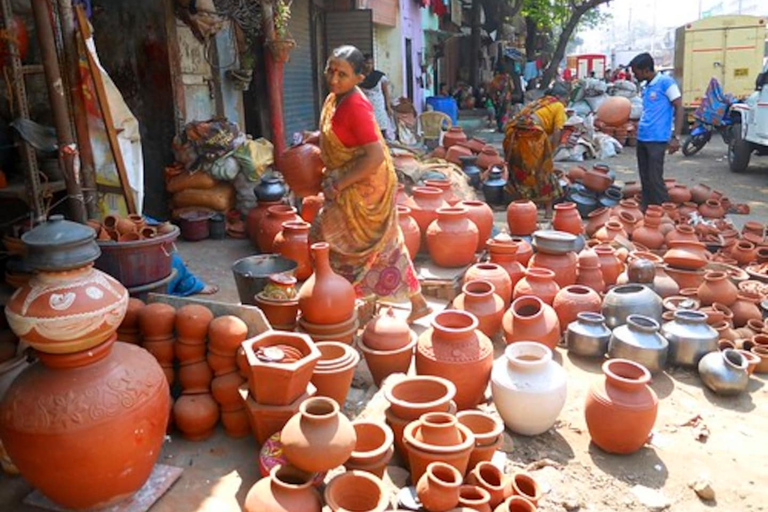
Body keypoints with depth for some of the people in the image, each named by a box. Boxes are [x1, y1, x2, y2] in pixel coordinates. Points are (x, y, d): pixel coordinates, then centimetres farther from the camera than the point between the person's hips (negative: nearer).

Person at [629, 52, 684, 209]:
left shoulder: (666, 82, -8)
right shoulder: (646, 87, 15)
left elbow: (679, 108, -10)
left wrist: (676, 137, -16)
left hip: (657, 139, -8)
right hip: (642, 138, 8)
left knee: (655, 179, -8)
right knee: (645, 178, 12)